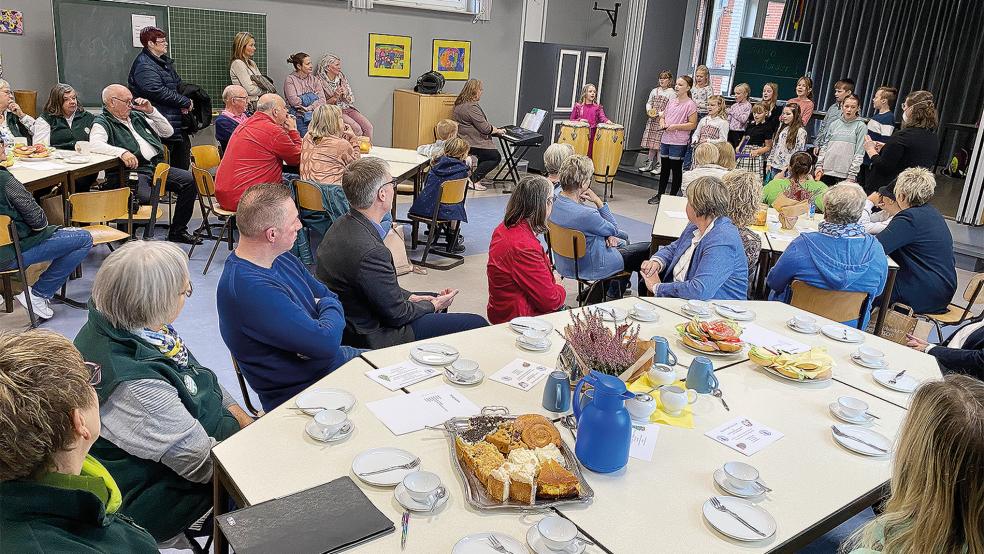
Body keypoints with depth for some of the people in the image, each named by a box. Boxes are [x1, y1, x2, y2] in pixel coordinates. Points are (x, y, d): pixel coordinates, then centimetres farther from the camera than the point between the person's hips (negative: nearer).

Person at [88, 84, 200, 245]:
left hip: (157, 166, 7)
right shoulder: (102, 122, 4)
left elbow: (168, 132, 24)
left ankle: (177, 231, -1)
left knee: (190, 180, -11)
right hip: (133, 171, -7)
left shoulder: (137, 116, 25)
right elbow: (95, 144, -18)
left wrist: (151, 111, 13)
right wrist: (122, 152, -32)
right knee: (143, 196, -38)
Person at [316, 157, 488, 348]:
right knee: (477, 324, -7)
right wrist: (433, 306, -3)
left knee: (436, 298, 29)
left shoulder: (342, 225, -2)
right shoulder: (370, 251, -32)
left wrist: (409, 297, 9)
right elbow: (395, 315, -19)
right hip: (372, 337, -10)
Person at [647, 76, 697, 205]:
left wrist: (676, 126, -19)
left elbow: (692, 124, -12)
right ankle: (660, 194, 23)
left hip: (679, 143, -7)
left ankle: (673, 196, 11)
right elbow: (663, 116, 20)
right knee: (664, 168, 14)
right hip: (665, 140, 7)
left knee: (676, 170, 3)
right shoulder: (672, 101, 11)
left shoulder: (690, 105, -9)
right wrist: (662, 123, -2)